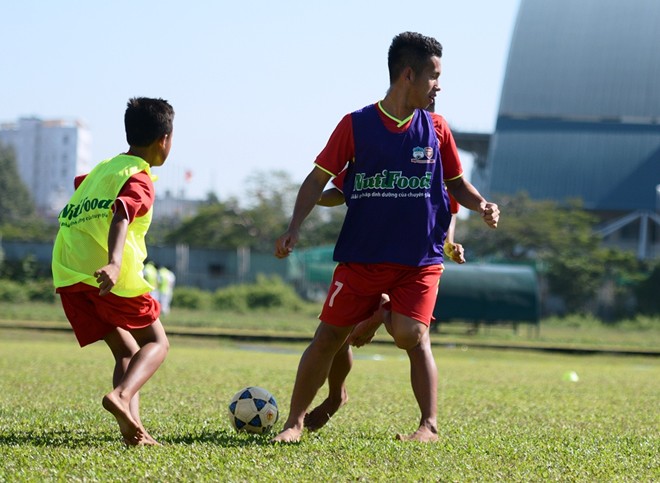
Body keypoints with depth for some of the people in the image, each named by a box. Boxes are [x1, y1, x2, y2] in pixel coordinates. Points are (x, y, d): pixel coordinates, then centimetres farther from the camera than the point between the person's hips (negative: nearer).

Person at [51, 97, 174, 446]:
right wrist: (115, 263, -39)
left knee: (126, 351, 14)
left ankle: (131, 426, -7)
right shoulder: (139, 180, -3)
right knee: (156, 343, 9)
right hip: (111, 276, -7)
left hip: (69, 275, 7)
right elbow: (120, 218, -23)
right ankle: (122, 394, -21)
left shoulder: (103, 168, 22)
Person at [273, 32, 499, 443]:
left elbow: (457, 183, 14)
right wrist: (295, 227, -12)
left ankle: (430, 426, -7)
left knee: (412, 334, -18)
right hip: (361, 256, 0)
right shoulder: (356, 125, -2)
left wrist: (481, 205, -7)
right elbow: (319, 178, 0)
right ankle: (295, 422, 13)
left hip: (420, 260, 0)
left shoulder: (435, 129, 4)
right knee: (328, 336, 1)